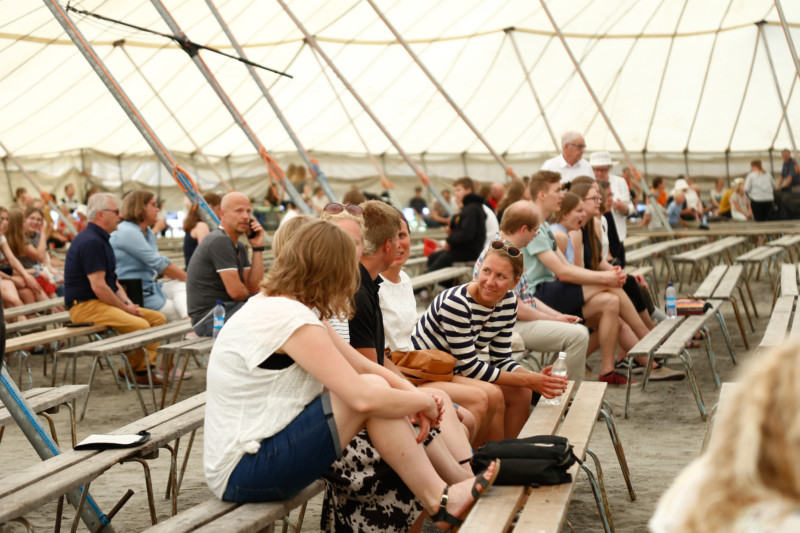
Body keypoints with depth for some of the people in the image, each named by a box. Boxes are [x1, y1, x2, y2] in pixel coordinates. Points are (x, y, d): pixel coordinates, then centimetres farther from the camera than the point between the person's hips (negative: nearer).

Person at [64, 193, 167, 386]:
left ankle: (146, 366, -1)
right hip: (85, 305, -11)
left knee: (158, 318, 3)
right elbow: (98, 286, -22)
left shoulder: (100, 239, 18)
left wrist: (128, 303, 6)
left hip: (104, 302, 11)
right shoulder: (91, 242, -17)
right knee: (140, 325, -27)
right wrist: (125, 307, -12)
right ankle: (132, 370, -5)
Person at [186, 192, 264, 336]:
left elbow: (253, 287, 5)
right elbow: (236, 292, -19)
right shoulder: (219, 241, -14)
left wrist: (257, 247, 3)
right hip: (209, 317, -10)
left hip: (225, 308, 10)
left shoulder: (239, 247, 16)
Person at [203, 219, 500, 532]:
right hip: (243, 474, -10)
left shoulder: (269, 305, 10)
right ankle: (441, 501, -4)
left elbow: (359, 364, 12)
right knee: (372, 390, -16)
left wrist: (413, 395, -2)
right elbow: (364, 398, -26)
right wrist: (424, 401, -9)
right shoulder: (291, 319, -21)